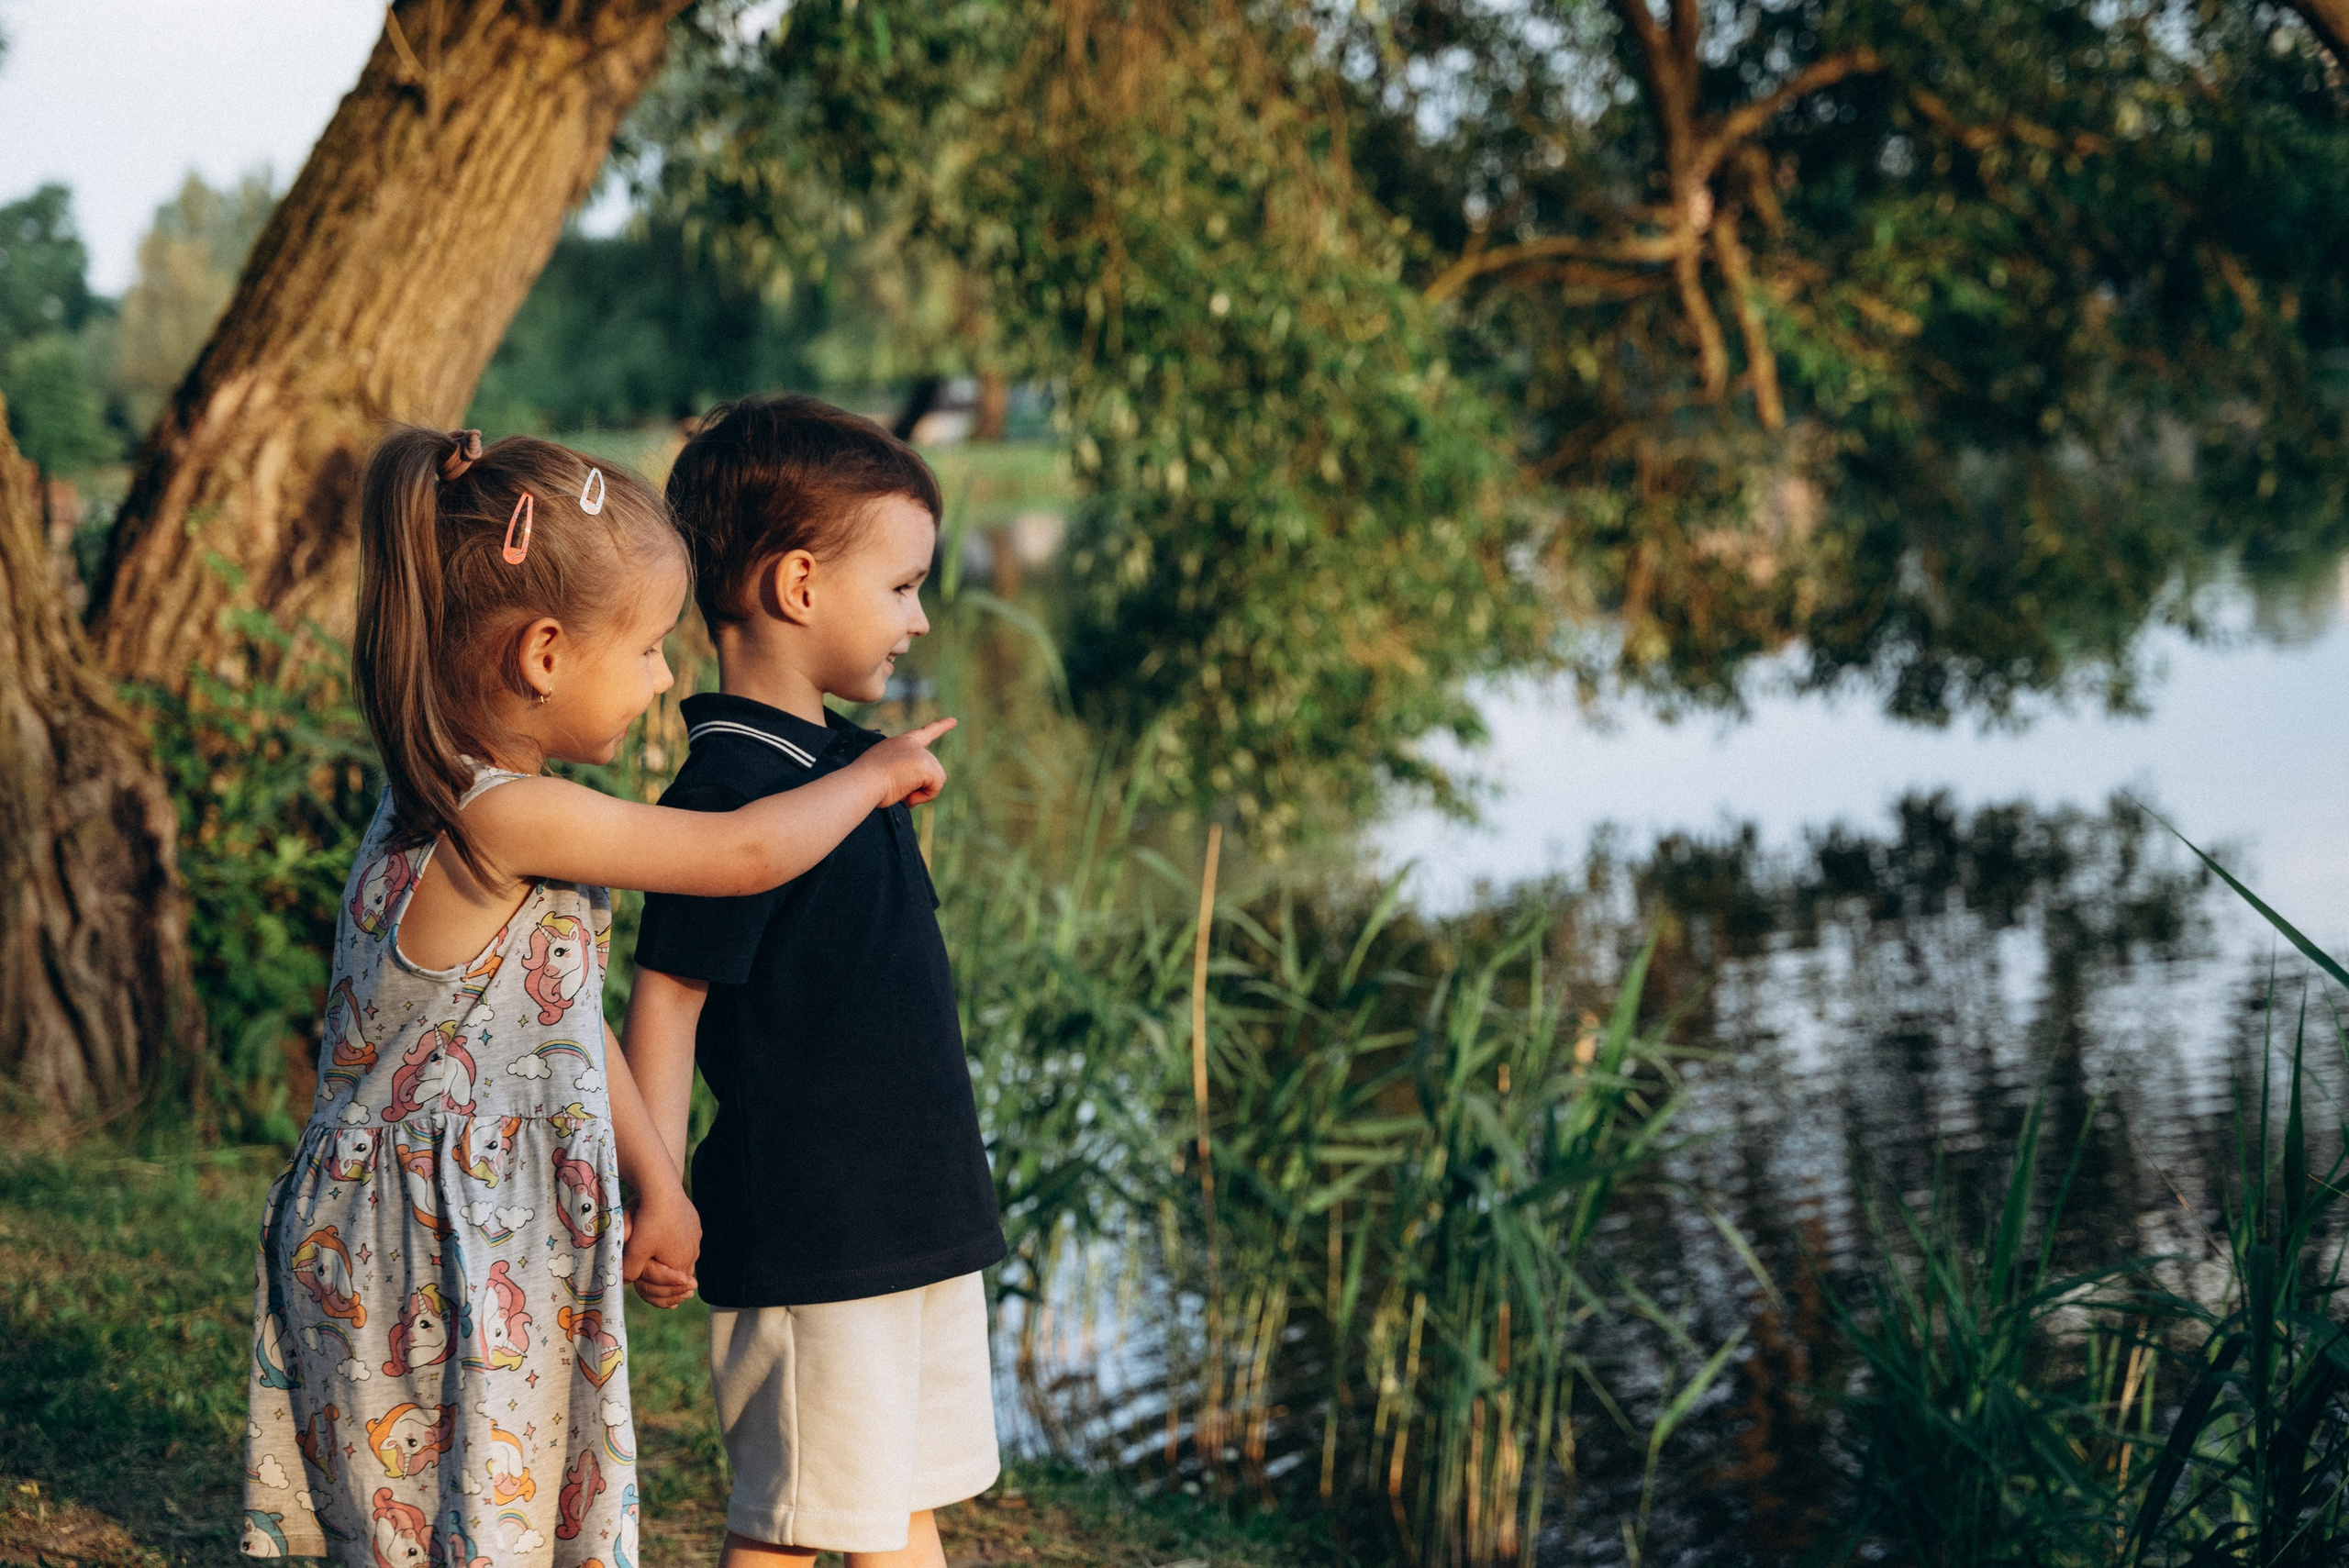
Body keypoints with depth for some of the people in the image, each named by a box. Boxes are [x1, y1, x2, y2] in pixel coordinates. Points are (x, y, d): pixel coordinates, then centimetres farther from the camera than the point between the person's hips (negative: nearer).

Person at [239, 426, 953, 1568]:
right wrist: (873, 776, 3)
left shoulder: (459, 805, 8)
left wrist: (659, 1185, 17)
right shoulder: (503, 815, -23)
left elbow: (564, 1014, 15)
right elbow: (744, 852, -14)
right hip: (438, 1268, -9)